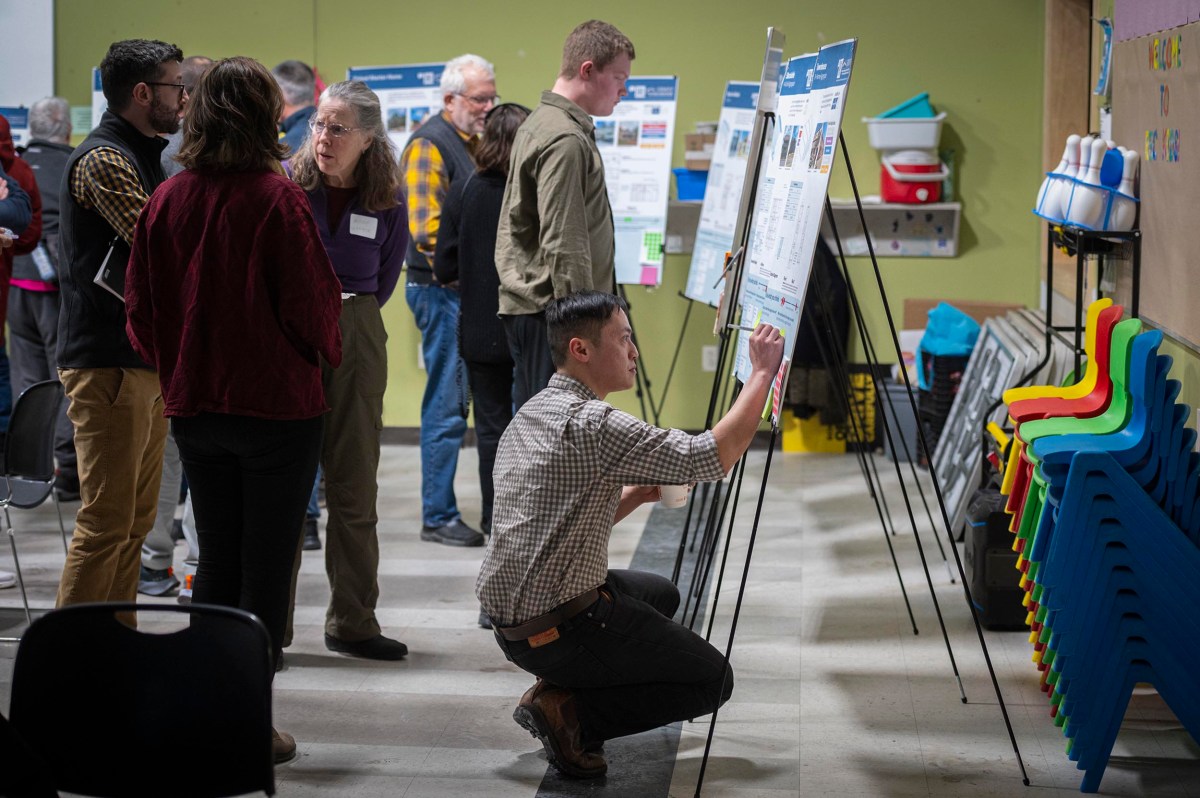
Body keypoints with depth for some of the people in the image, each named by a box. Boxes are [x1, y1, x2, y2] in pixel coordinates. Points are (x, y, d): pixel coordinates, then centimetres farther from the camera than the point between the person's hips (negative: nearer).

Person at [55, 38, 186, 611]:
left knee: (135, 520, 12)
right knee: (106, 522, -8)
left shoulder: (143, 156, 19)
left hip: (145, 363, 10)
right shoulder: (103, 160, -13)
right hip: (108, 365, -10)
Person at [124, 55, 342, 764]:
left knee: (217, 561, 17)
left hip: (193, 406, 5)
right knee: (268, 566, 4)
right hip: (277, 404, -5)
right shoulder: (276, 198, -15)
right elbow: (312, 304, -13)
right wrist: (323, 353, 8)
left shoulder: (166, 199, 0)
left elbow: (141, 308, 5)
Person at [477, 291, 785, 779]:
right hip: (558, 627, -9)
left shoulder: (530, 415, 11)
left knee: (660, 594, 32)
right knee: (712, 680, 5)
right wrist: (762, 373, -13)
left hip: (513, 619, 9)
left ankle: (557, 689, 13)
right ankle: (569, 713, -6)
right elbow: (712, 456, -22)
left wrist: (636, 494, 7)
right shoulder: (589, 423, -20)